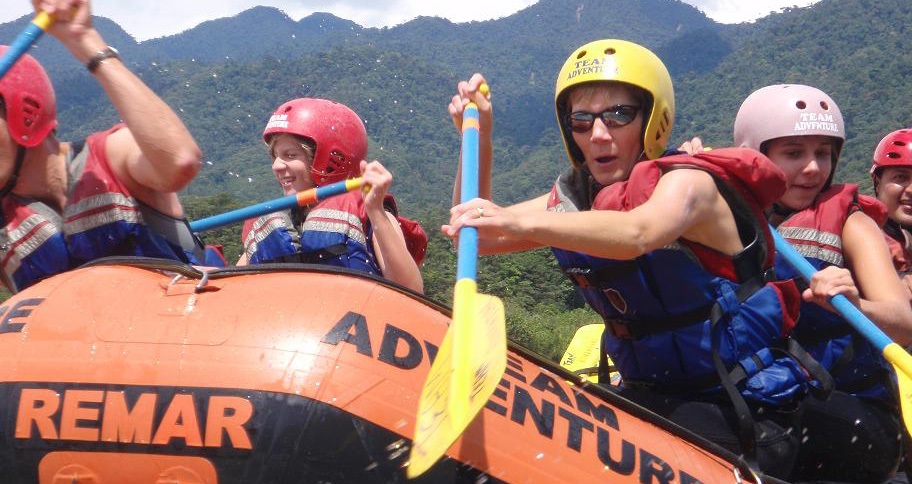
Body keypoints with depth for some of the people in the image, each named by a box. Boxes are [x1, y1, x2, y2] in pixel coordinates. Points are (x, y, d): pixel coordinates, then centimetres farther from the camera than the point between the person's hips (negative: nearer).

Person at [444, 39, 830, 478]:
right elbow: (473, 238, 7)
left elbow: (636, 234, -39)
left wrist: (521, 222, -51)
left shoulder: (687, 182, -16)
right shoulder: (579, 197, 4)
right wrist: (476, 138, -2)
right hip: (648, 397, 7)